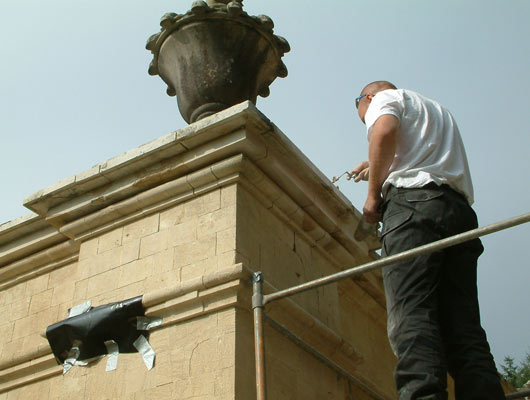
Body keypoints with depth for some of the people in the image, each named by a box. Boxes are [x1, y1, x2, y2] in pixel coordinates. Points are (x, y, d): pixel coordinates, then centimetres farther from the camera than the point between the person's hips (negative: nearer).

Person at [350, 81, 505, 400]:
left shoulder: (385, 97, 16)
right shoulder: (439, 110, 39)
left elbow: (385, 132, -7)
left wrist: (374, 194, -2)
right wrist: (378, 170, 52)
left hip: (414, 203, -7)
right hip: (460, 209, 7)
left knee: (411, 316, -20)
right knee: (464, 327, -4)